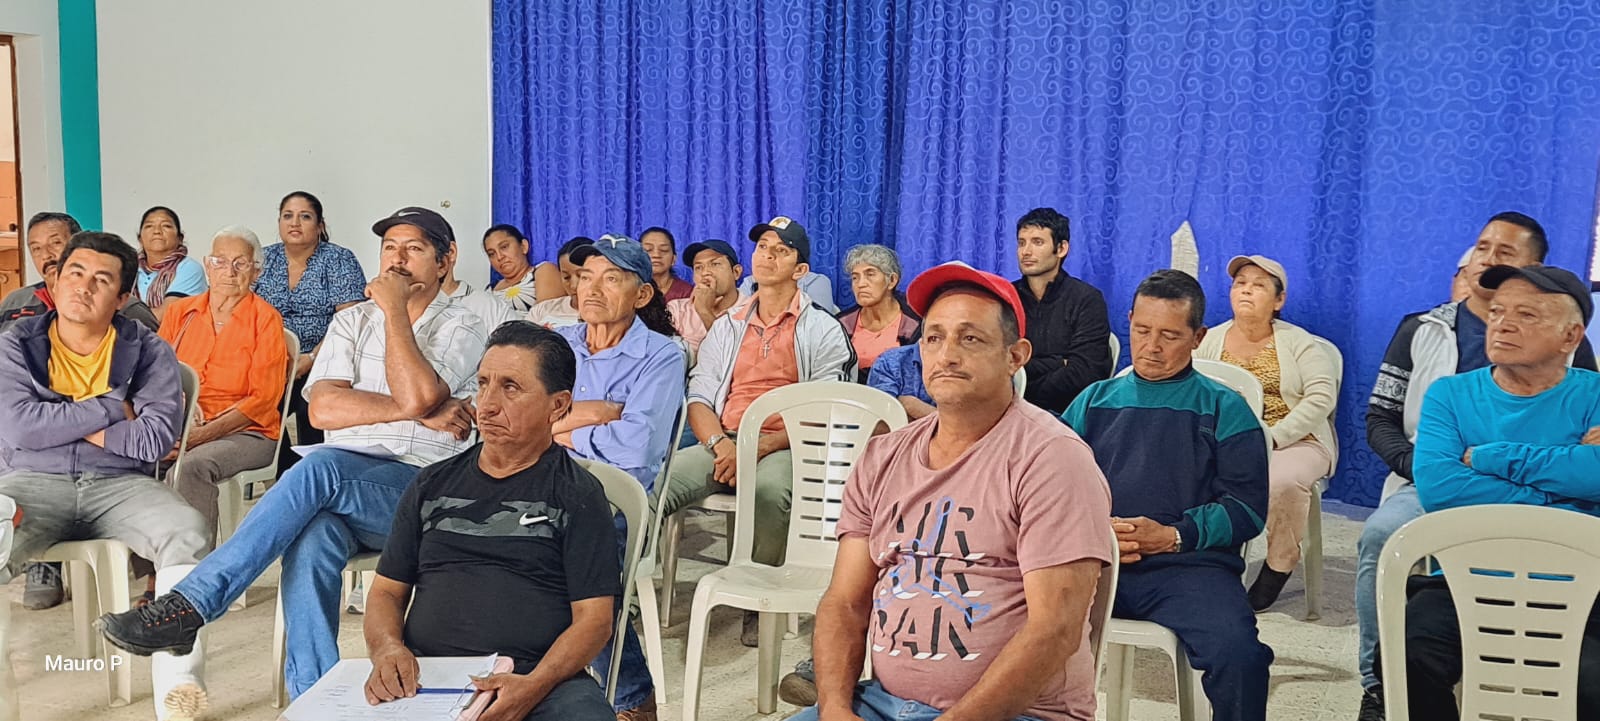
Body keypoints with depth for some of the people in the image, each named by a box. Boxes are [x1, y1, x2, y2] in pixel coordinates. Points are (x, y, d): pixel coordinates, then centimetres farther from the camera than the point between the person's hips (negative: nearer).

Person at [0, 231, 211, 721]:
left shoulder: (148, 351, 5)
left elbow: (155, 440, -9)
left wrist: (64, 422, -4)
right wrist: (111, 408, -7)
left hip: (120, 485, 0)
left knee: (188, 531, -31)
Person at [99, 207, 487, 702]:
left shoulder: (460, 328, 4)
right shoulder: (352, 322, 17)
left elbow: (416, 395, -17)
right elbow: (323, 408, 0)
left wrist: (394, 308, -8)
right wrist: (413, 411, -9)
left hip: (420, 491, -3)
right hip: (343, 488, 4)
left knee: (318, 469, -33)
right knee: (311, 539, -33)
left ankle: (191, 605, -29)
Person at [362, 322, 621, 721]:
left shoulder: (578, 495, 5)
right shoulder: (431, 485, 18)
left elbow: (593, 618, -2)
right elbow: (387, 592, 18)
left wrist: (534, 686, -19)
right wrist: (387, 648, -5)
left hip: (542, 679, -3)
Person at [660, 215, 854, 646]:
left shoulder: (823, 331, 9)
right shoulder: (726, 328, 23)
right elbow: (698, 397, 14)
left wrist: (760, 447, -16)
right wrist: (719, 445, -9)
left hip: (785, 448, -3)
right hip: (722, 443, 4)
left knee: (769, 489, -39)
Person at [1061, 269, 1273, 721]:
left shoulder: (1224, 410, 14)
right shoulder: (1093, 402, 20)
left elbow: (1247, 506, 4)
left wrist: (1174, 536, -11)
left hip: (1190, 565, -1)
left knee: (1239, 657, -30)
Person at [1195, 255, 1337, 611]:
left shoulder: (1299, 343, 5)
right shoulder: (1210, 342, 12)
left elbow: (1321, 397, -7)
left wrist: (1272, 437, -18)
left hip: (1293, 443, -2)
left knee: (1281, 481, -35)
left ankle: (1280, 565, -8)